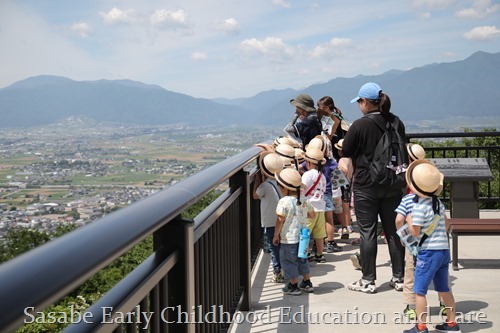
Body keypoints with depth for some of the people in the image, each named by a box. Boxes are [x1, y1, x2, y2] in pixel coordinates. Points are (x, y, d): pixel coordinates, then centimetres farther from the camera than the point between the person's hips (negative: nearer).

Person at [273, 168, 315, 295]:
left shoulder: (284, 202, -19)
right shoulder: (304, 201, 3)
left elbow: (280, 220, -18)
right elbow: (312, 215, 14)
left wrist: (276, 235, -8)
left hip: (289, 239, -7)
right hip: (302, 236, 7)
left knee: (288, 261, 7)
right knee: (302, 259, 21)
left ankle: (293, 286, 14)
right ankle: (307, 283, 29)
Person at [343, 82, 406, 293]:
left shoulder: (360, 125, -15)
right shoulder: (397, 123, 1)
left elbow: (345, 152, -5)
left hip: (366, 185, -5)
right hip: (393, 185, 5)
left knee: (367, 232, 3)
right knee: (393, 231, 13)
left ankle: (368, 281, 9)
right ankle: (399, 277, 21)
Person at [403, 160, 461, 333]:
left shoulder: (419, 207, -16)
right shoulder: (438, 202, 6)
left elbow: (415, 232, -15)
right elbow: (446, 225, 14)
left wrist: (409, 220, 1)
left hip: (429, 252, -8)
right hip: (444, 249, 8)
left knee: (419, 290, -2)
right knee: (444, 289, 18)